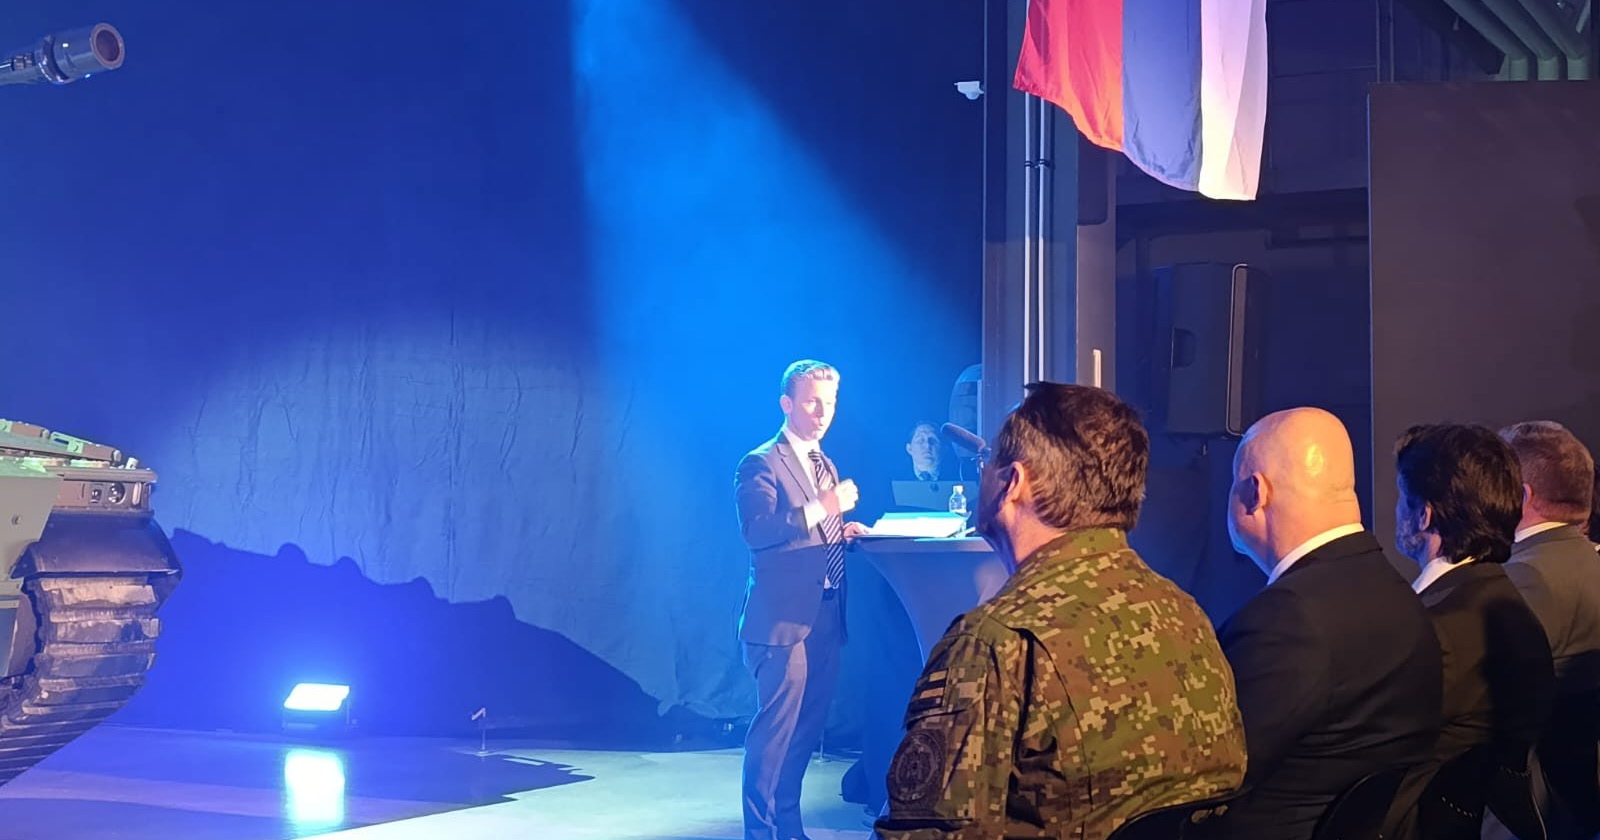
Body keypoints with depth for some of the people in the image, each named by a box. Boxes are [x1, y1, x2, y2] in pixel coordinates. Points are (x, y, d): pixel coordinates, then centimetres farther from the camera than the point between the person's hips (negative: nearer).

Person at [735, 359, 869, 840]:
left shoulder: (824, 465, 19)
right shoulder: (761, 465, -8)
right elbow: (756, 531, -21)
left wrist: (846, 529, 6)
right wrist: (820, 509, -28)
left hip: (824, 616, 8)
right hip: (784, 617, -8)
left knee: (808, 725, 11)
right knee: (777, 725, -6)